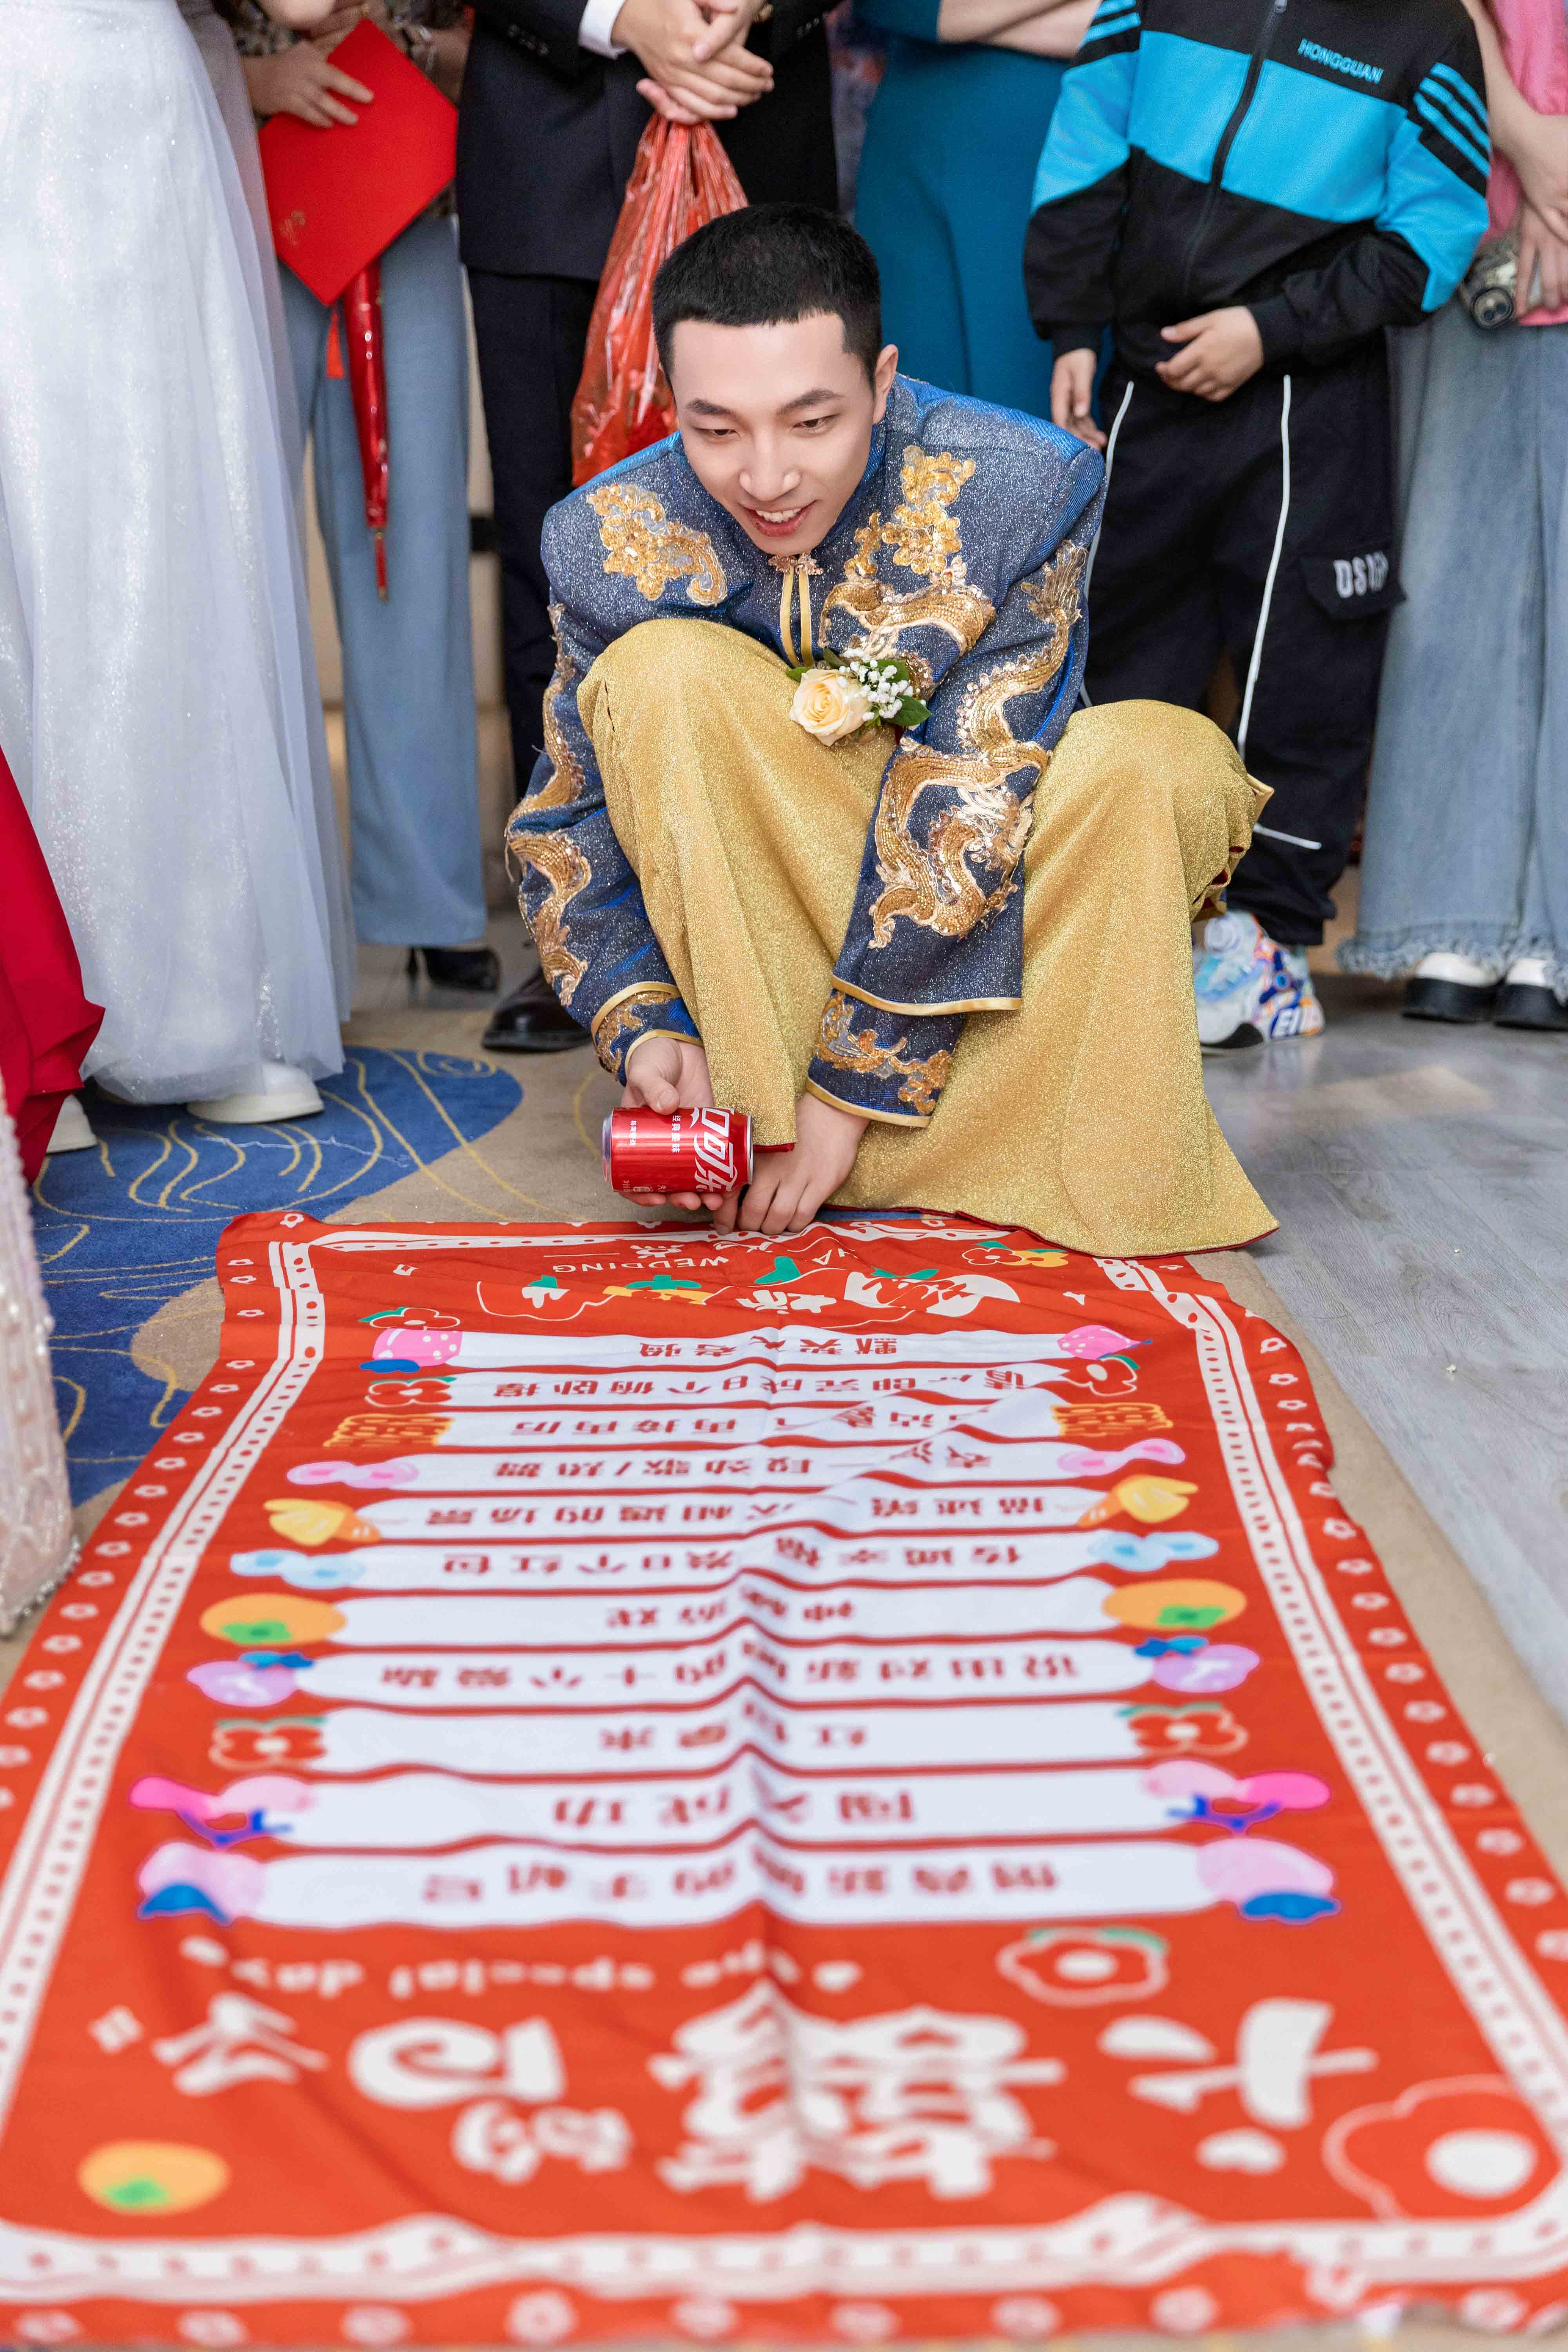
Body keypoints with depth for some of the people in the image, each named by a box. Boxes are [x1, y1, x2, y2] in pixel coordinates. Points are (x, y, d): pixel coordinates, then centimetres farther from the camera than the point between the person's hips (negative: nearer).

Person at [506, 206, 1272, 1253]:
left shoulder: (1026, 489, -23)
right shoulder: (614, 542, -17)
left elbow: (965, 812, -25)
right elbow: (569, 825, -7)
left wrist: (854, 1086, -27)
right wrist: (642, 1026, -25)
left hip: (997, 901, 0)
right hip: (745, 910, 1)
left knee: (1166, 759, -29)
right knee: (662, 673, -27)